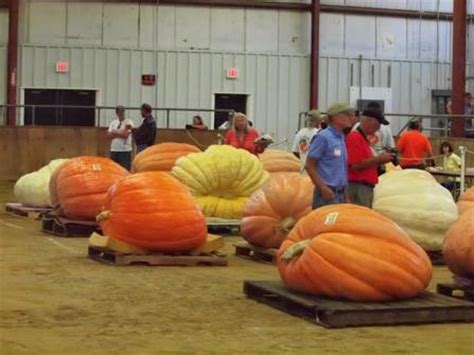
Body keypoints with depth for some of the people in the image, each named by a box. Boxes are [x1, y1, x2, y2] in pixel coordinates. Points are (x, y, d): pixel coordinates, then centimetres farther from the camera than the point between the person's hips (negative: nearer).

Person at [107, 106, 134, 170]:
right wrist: (121, 133, -6)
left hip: (125, 150, -5)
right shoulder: (113, 122, 14)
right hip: (114, 150, 5)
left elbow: (125, 134, -14)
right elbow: (109, 134, 3)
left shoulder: (129, 122, -2)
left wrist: (115, 132, -2)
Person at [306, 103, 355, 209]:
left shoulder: (341, 138, 15)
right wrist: (323, 188, -17)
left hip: (340, 194, 8)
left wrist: (345, 195, 16)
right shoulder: (323, 137, -9)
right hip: (328, 193, -8)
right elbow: (309, 166, -11)